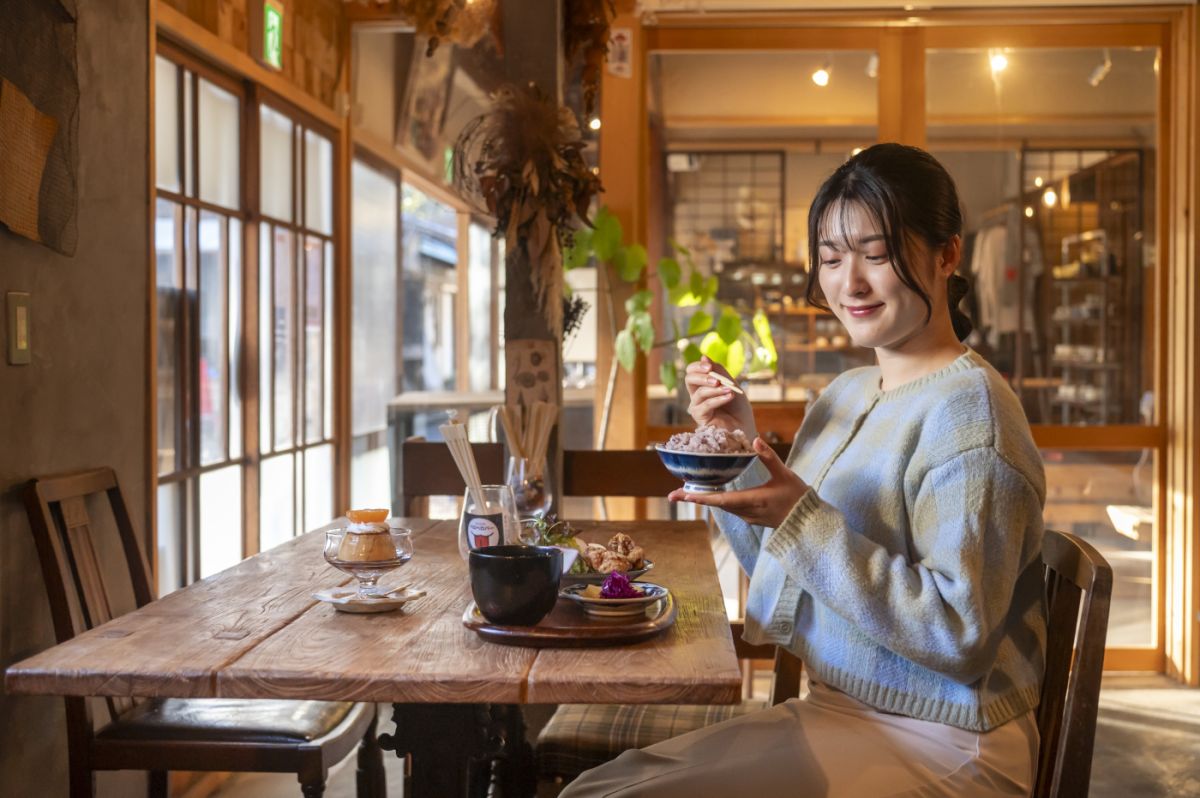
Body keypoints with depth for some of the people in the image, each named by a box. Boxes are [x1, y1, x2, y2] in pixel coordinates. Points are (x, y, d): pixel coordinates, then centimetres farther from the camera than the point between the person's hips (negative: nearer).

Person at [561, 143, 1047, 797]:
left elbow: (957, 632, -22)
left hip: (932, 745, -7)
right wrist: (740, 445, 1)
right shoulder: (845, 395, 9)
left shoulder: (967, 408, -17)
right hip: (833, 712, 8)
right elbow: (778, 565, 15)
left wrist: (804, 520, -26)